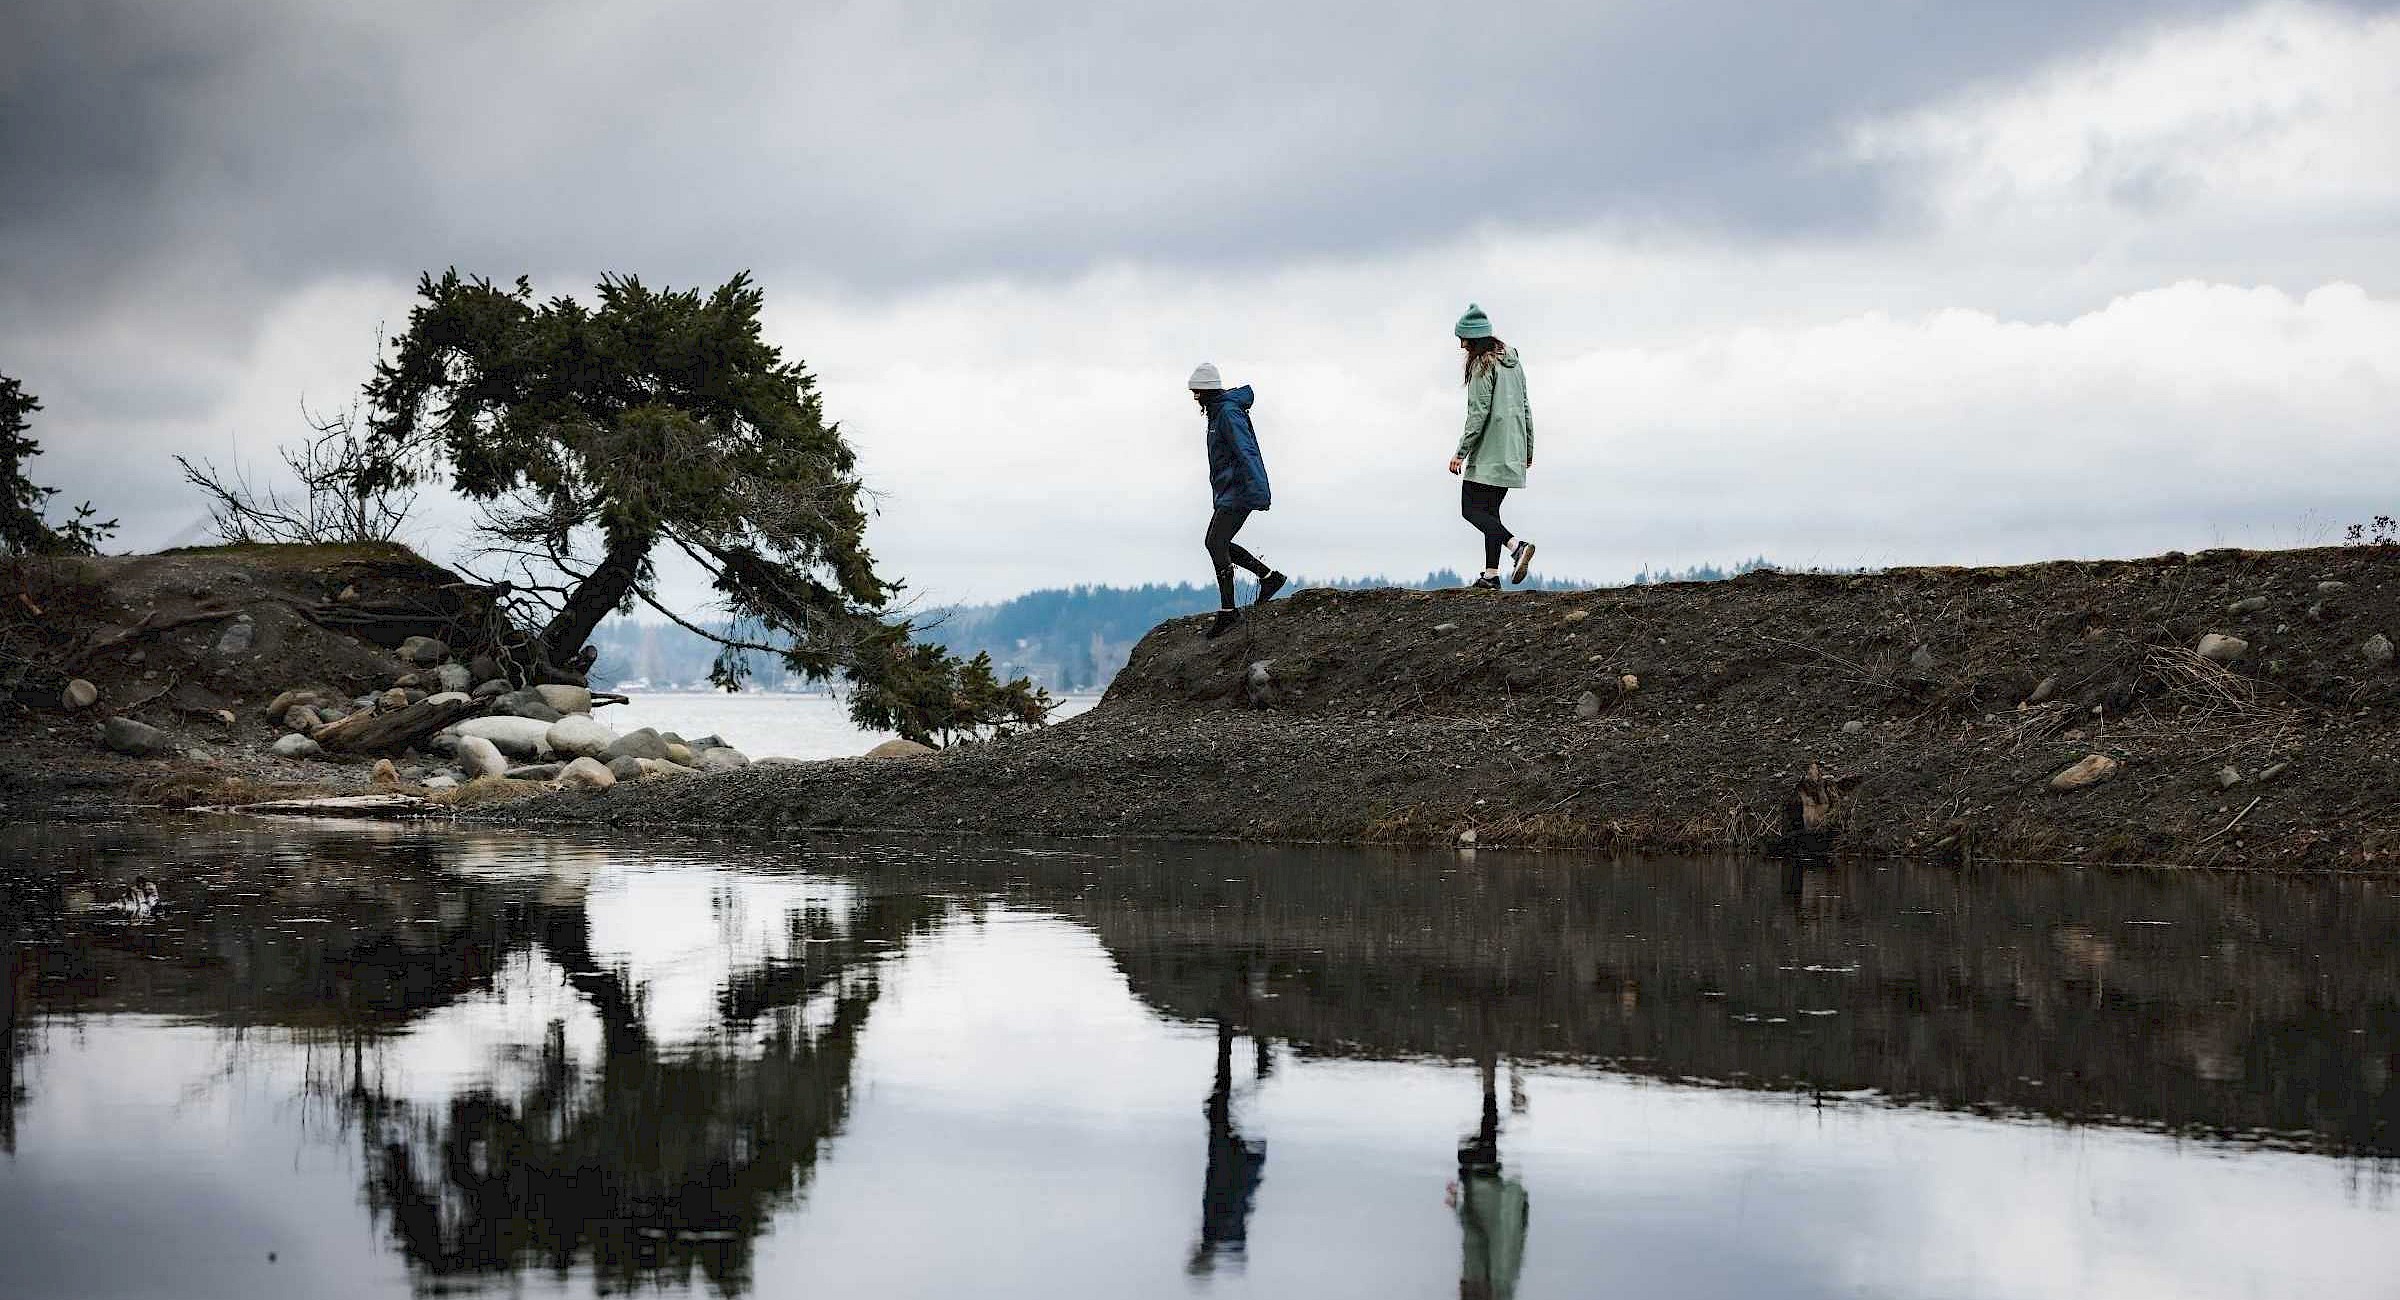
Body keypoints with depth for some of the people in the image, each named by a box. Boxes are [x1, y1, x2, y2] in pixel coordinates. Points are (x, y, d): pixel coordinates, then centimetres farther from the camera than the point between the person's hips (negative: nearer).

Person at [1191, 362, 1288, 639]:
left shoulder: (1229, 413, -15)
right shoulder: (1218, 412, 18)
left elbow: (1245, 451, -27)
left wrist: (1258, 489, -36)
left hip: (1238, 491, -11)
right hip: (1228, 492, 11)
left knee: (1216, 544, -15)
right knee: (1215, 544, 12)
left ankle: (1227, 610, -14)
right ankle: (1269, 577, 17)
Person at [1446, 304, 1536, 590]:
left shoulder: (1483, 366, -12)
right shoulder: (1513, 361, 15)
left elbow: (1478, 413, -17)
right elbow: (1525, 408, 19)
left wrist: (1461, 453, -15)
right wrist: (1528, 449, 25)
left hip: (1488, 454, -9)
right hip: (1512, 454, 9)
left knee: (1471, 509, -6)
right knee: (1490, 510, 12)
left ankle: (1516, 545, -23)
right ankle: (1491, 574, 7)